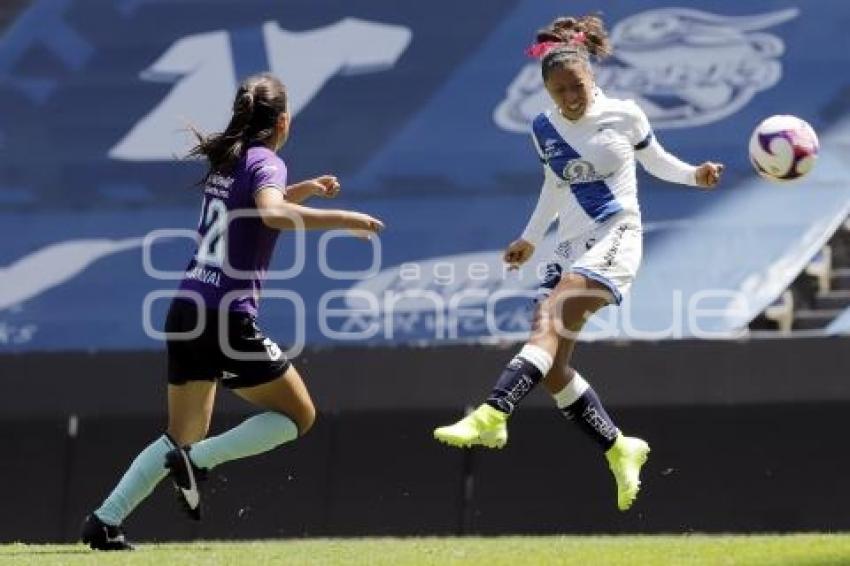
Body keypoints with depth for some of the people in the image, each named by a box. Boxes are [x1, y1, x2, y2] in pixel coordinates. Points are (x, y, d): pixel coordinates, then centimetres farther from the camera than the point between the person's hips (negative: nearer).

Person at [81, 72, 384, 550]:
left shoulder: (226, 160, 17)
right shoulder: (266, 162, -7)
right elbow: (272, 214, -29)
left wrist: (307, 189, 31)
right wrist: (342, 219, -26)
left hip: (186, 311, 8)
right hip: (228, 316, -8)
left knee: (185, 435, 17)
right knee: (299, 415, 5)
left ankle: (106, 520, 4)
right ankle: (198, 460, -11)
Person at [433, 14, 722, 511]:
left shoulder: (624, 115, 0)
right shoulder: (545, 130, 9)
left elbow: (656, 161, 17)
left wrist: (695, 175, 1)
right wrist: (530, 239, 28)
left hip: (614, 238, -6)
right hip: (571, 247, 6)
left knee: (552, 326, -27)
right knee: (552, 366, -6)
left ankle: (491, 419, -42)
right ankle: (621, 451, 8)